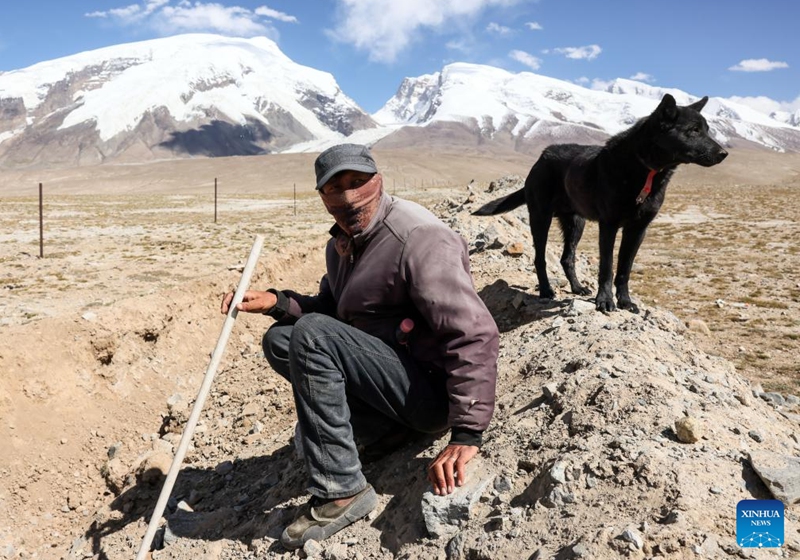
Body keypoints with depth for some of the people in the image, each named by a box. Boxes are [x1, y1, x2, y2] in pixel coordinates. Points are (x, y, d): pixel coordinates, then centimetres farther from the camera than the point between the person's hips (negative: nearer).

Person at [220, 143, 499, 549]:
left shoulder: (418, 238, -20)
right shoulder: (341, 244, 8)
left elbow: (475, 334, -27)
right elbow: (328, 309, 19)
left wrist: (466, 434, -33)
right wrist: (275, 301, -1)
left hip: (433, 389, -9)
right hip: (392, 369, 9)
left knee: (312, 334, -24)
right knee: (279, 339, 8)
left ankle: (341, 492, -17)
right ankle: (383, 427, 1)